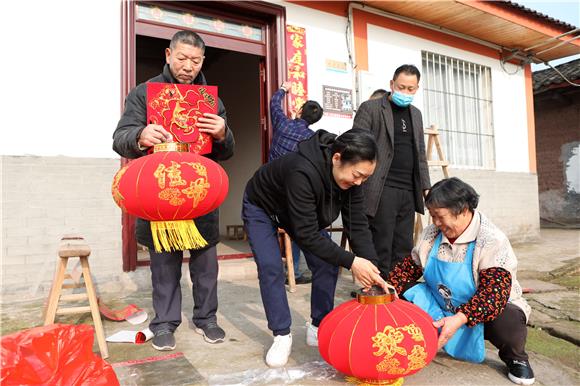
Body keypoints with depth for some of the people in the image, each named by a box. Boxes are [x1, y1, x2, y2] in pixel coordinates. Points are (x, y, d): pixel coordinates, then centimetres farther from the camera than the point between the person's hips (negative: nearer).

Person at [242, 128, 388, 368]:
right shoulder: (302, 171, -45)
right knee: (270, 268, -17)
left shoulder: (350, 177, -24)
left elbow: (357, 224, -20)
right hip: (261, 209, -5)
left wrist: (372, 270, -29)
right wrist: (350, 261, -41)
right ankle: (282, 336, 0)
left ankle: (319, 329, 10)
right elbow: (306, 235, -41)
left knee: (327, 264, -6)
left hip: (304, 213, 6)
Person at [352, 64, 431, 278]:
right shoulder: (370, 108, 0)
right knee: (381, 247, -4)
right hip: (382, 190, -6)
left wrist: (425, 186, 16)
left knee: (404, 248, 8)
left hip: (409, 191, 6)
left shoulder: (416, 114, 20)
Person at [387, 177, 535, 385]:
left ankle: (515, 359, 1)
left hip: (483, 313, -4)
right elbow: (408, 268, 2)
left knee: (508, 322, -35)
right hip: (440, 310, 4)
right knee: (406, 293, -16)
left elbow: (495, 292, -30)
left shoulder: (492, 241, -22)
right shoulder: (431, 234, -6)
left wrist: (460, 319, -43)